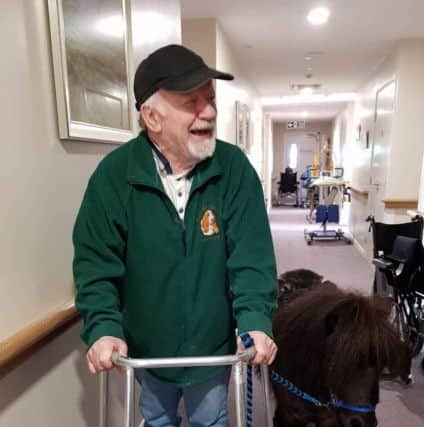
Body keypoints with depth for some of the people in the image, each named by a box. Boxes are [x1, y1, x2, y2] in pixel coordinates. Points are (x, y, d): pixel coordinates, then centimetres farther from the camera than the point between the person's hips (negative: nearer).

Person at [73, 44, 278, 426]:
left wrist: (255, 320, -28)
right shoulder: (114, 174, -16)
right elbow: (95, 262, -12)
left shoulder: (234, 167, -16)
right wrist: (103, 328, -23)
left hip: (214, 345, 0)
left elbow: (252, 254, -16)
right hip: (145, 347, 1)